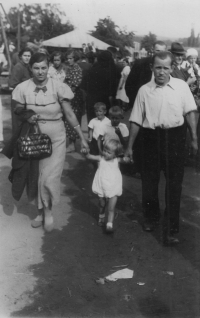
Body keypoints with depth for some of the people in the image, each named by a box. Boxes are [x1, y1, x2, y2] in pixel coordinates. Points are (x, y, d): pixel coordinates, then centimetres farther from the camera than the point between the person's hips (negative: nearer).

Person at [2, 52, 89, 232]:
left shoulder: (58, 87, -11)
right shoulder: (23, 88, -6)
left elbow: (69, 114, -6)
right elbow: (18, 111, 8)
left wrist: (82, 137, -5)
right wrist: (27, 117, -15)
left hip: (55, 136, -2)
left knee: (49, 177, -6)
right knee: (35, 175, 10)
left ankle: (48, 211, 19)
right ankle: (41, 212, 30)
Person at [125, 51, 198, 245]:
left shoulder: (181, 86, 0)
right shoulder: (144, 90, 1)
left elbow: (190, 112, 3)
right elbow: (136, 120, 5)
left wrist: (194, 138, -2)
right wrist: (129, 146, 7)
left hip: (175, 137, -1)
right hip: (151, 137, 1)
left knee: (174, 184, 1)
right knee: (149, 182, 11)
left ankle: (171, 229, 12)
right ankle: (150, 218, 36)